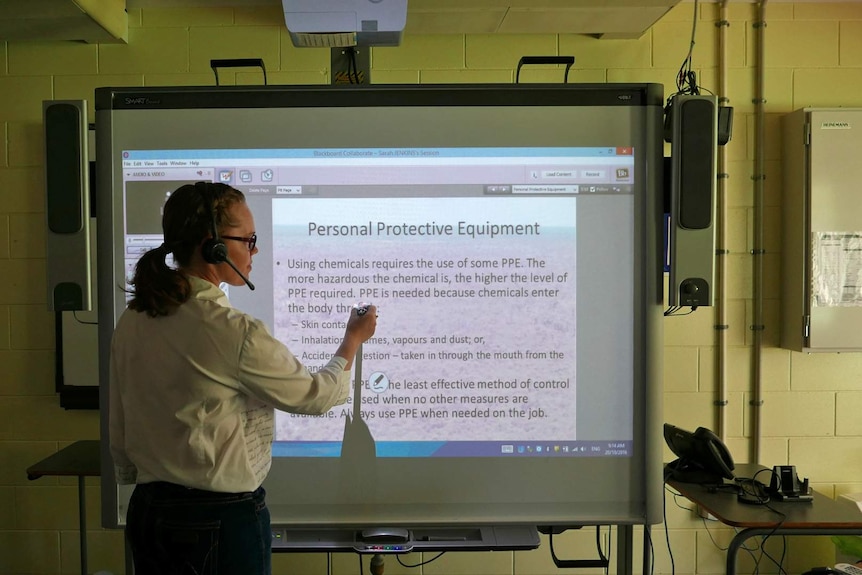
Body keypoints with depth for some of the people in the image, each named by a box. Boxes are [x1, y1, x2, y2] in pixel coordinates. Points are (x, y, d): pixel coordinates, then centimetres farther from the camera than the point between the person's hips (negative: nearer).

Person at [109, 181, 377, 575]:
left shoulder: (131, 323, 0)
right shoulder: (233, 333, -22)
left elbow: (118, 435, 8)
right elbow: (316, 395, -8)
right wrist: (353, 340, 9)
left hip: (147, 512, 7)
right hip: (222, 520, -7)